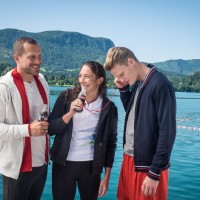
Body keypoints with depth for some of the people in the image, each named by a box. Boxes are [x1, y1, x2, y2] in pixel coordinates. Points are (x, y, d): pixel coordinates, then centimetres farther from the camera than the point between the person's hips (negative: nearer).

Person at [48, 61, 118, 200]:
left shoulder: (109, 107, -4)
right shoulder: (67, 97, -5)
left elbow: (110, 142, 1)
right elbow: (51, 129, -4)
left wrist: (107, 177, 2)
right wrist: (70, 113, -21)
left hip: (91, 166, 0)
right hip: (64, 164, 0)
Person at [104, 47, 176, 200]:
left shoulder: (160, 85, -18)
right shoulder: (136, 83, 6)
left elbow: (167, 132, -19)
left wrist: (155, 173, -16)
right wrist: (123, 89, 3)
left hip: (147, 165, -7)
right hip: (129, 159, 8)